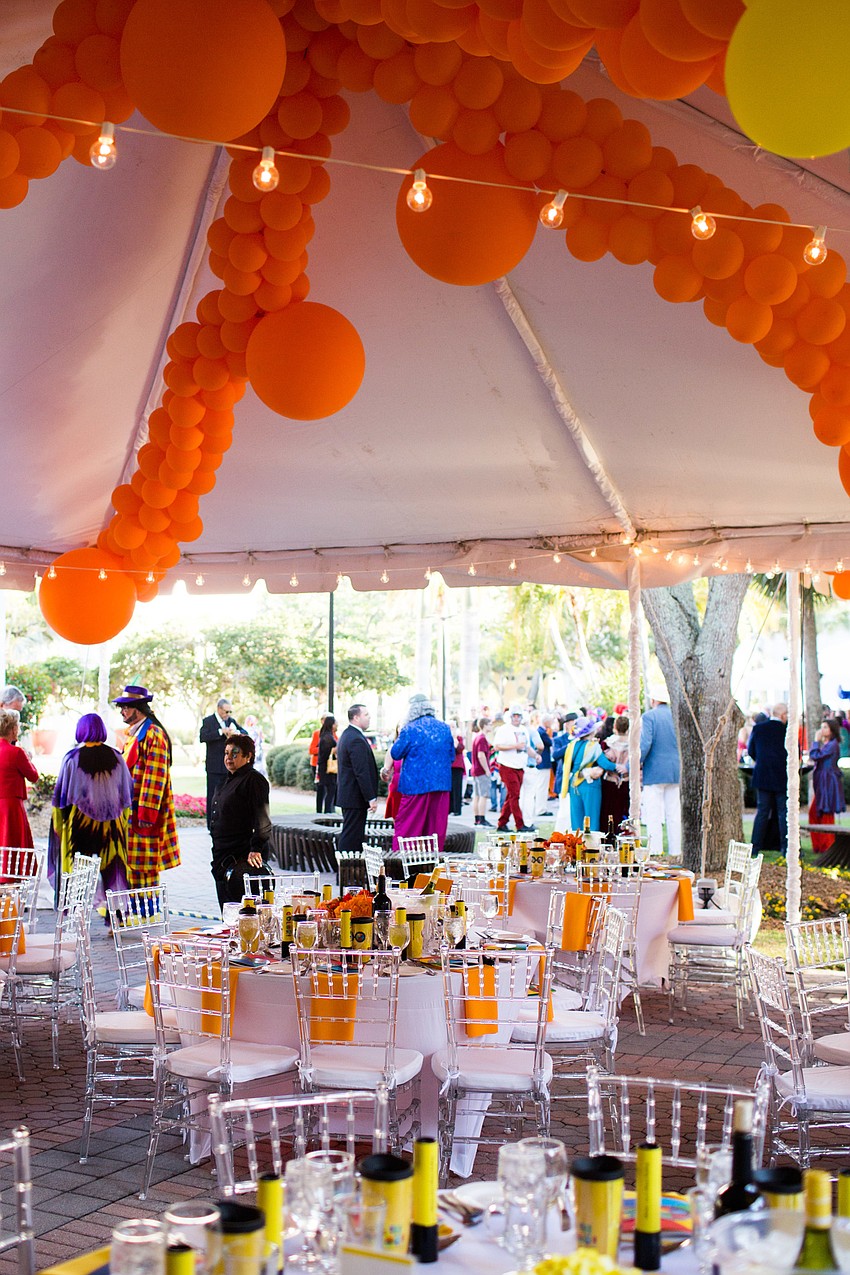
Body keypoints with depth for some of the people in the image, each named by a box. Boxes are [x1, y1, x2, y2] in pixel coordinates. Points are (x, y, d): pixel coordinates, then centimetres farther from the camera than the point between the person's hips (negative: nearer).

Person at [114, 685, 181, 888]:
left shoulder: (154, 734, -14)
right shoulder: (136, 733, 18)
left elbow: (155, 777, -19)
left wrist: (147, 814, -22)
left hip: (145, 812, -10)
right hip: (131, 811, 10)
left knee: (144, 864, -5)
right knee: (131, 863, 11)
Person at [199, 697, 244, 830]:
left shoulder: (231, 720, 12)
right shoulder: (208, 721, -3)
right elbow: (202, 737, -18)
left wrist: (236, 732, -10)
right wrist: (221, 732, -23)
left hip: (229, 766, 5)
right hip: (214, 767, -5)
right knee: (213, 795, -3)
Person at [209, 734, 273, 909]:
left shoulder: (254, 780, -11)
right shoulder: (227, 781, 19)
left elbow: (262, 820, -19)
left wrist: (256, 849, -26)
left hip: (243, 858, -10)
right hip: (223, 858, 10)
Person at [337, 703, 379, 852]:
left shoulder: (346, 735, 15)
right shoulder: (357, 739, -19)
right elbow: (362, 772, -22)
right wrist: (371, 798, -20)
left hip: (347, 794, 11)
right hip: (355, 797, -11)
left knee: (350, 833, 14)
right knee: (351, 835, -7)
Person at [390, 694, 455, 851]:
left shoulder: (409, 729, -10)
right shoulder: (445, 728, 4)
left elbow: (396, 754, -1)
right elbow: (452, 757, 11)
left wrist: (399, 738, 13)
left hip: (415, 785, -4)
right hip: (441, 784, 4)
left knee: (406, 826, 3)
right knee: (436, 825, 10)